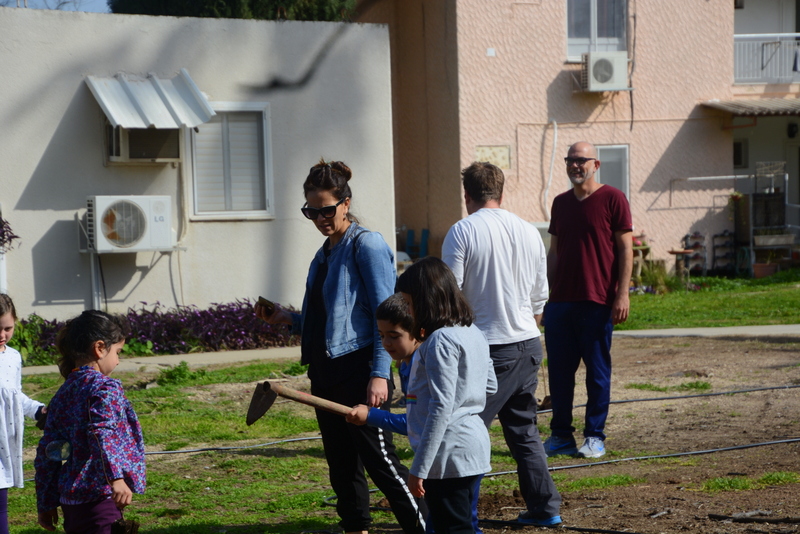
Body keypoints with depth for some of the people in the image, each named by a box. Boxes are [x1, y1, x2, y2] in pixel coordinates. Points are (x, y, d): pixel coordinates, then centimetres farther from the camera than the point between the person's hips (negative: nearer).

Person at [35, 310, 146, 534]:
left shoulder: (62, 394, 14)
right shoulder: (104, 386, -9)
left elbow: (45, 453, 16)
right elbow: (102, 433, -26)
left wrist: (46, 504, 22)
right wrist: (115, 477, -37)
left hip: (69, 498, 8)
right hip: (98, 496, -8)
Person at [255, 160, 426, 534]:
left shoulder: (366, 245, -8)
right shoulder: (324, 254, 16)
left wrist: (380, 374, -20)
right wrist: (287, 319, 7)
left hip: (358, 370, -8)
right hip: (325, 373, 9)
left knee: (379, 461, -8)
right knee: (342, 467, 11)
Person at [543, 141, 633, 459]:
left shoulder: (612, 199, -3)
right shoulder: (560, 203, 14)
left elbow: (625, 248, -5)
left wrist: (622, 294, -12)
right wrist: (545, 294, 14)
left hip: (597, 302, -5)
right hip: (560, 301, 5)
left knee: (597, 371, 2)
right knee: (559, 370, 6)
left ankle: (595, 436, 10)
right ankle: (561, 435, 15)